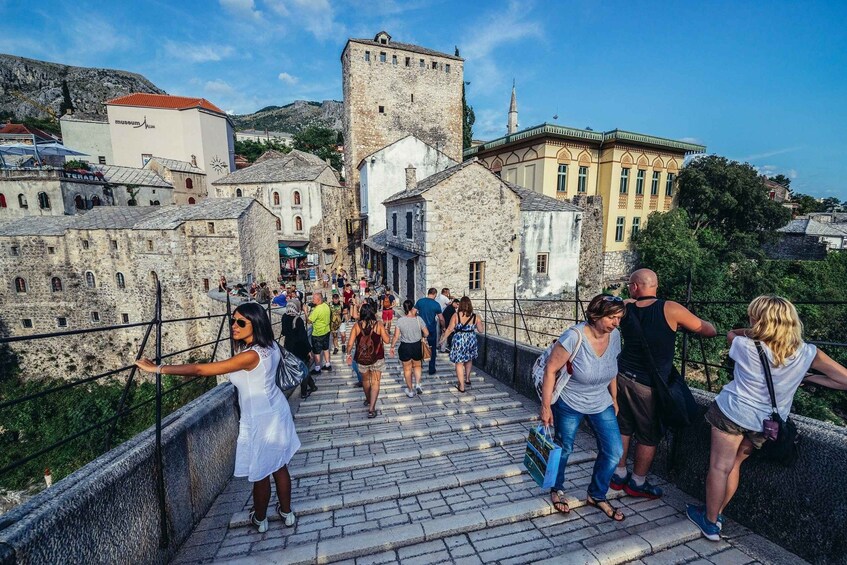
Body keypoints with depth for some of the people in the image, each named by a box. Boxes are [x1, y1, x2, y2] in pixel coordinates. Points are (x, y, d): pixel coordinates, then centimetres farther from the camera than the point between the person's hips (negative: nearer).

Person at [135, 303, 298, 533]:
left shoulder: (251, 356, -31)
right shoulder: (270, 346, -6)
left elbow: (200, 369, -28)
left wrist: (159, 368, -20)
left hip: (260, 422, -8)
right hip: (276, 413, 8)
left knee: (260, 474, 17)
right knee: (279, 466, 23)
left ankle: (260, 519, 41)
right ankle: (287, 513, 41)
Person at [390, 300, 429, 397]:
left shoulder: (400, 321, -13)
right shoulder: (418, 319, -12)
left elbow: (396, 336, -10)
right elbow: (426, 334, -6)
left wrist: (392, 347, 4)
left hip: (405, 347, 0)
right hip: (417, 346, 1)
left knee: (407, 369, 16)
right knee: (417, 366, 26)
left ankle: (410, 390, 25)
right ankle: (418, 384, 13)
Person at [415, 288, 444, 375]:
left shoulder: (420, 301, -3)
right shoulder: (436, 304, -10)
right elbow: (441, 319, -4)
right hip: (432, 330, -2)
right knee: (432, 350, 11)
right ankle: (432, 369, 16)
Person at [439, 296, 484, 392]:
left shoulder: (456, 315, -10)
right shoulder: (475, 317, -4)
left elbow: (449, 329, -7)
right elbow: (480, 330, 3)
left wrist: (443, 338, 6)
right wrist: (480, 322, 21)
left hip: (459, 341, -3)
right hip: (471, 340, 3)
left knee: (459, 363, 6)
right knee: (469, 359, 27)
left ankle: (461, 386, 8)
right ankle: (467, 379, 40)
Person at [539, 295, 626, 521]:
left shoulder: (614, 335, -11)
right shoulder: (574, 336, -30)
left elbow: (611, 368, 7)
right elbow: (550, 370, -23)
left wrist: (614, 398, 14)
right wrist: (546, 406, -20)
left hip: (601, 404, 5)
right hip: (569, 404, -5)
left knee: (614, 452, 4)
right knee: (564, 450, 11)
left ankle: (597, 496, 29)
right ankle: (557, 490, 39)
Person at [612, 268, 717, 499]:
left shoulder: (626, 308, -5)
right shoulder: (670, 309, -15)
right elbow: (708, 330, -3)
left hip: (623, 376, 4)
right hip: (649, 385, -4)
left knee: (623, 428, 18)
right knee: (649, 436, 14)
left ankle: (619, 475, 31)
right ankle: (637, 483, 28)